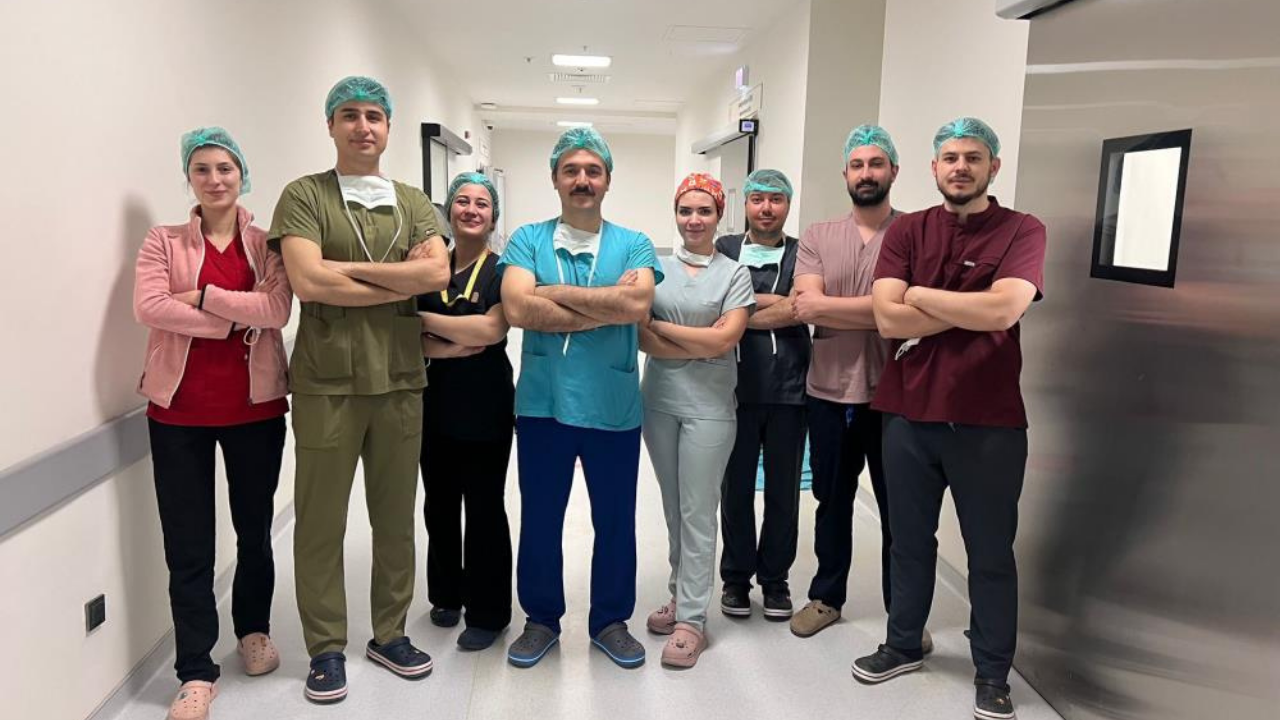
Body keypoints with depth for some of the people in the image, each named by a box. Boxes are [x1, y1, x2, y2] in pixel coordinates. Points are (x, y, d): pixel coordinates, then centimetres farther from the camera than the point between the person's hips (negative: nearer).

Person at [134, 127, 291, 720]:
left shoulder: (266, 243, 4)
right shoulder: (163, 241, 4)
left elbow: (277, 308, -13)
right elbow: (148, 307, -13)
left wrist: (201, 297, -16)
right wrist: (237, 317, -16)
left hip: (254, 406, 1)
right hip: (179, 409, 0)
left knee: (255, 528, 15)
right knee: (187, 543, 2)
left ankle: (253, 631, 37)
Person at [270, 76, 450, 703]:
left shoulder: (412, 202, 12)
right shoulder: (304, 196, 1)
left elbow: (438, 272, -5)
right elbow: (307, 281, -14)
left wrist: (347, 267, -12)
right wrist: (402, 281, -9)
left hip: (400, 380, 4)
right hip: (327, 383, -3)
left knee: (396, 517, 12)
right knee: (321, 521, 5)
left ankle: (389, 634, 28)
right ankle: (327, 648, 21)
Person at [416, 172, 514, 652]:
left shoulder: (502, 270, -3)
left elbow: (493, 329, -19)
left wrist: (425, 320, -13)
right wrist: (460, 344, -17)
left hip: (486, 404, -4)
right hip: (437, 400, 4)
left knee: (484, 508, 3)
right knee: (439, 503, 12)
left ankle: (487, 612, 17)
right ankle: (446, 594, 34)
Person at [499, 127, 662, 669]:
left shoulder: (633, 245, 4)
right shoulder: (528, 239, 2)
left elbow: (638, 305, -17)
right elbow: (517, 309, -15)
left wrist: (555, 291, -12)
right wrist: (609, 306, -14)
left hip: (613, 408, 0)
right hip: (543, 405, 0)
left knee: (616, 522, 13)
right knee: (539, 520, 13)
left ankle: (611, 620, 33)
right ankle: (541, 619, 33)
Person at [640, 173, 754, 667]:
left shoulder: (734, 274, 0)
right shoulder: (656, 268, 5)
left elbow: (726, 339, -12)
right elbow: (642, 339, -4)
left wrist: (660, 326, -8)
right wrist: (703, 344, -13)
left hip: (709, 407, -3)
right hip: (659, 402, 3)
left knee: (698, 512, 0)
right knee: (673, 507, 13)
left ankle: (692, 619, 8)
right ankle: (681, 594, 28)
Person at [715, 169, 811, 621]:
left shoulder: (801, 254, 6)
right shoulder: (724, 250, 8)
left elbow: (800, 311, -10)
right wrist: (776, 305, -9)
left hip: (788, 391, 0)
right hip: (736, 388, 0)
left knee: (783, 490, 9)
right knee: (736, 487, 9)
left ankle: (775, 578, 25)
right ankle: (736, 577, 24)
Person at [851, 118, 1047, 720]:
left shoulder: (1023, 231, -3)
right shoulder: (906, 231, 4)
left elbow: (1003, 310, -20)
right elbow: (887, 317, -9)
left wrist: (920, 294, -8)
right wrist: (971, 312, -12)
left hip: (989, 421, -2)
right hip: (908, 414, 3)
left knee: (991, 553, 11)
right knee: (910, 541, 17)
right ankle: (903, 644, 36)